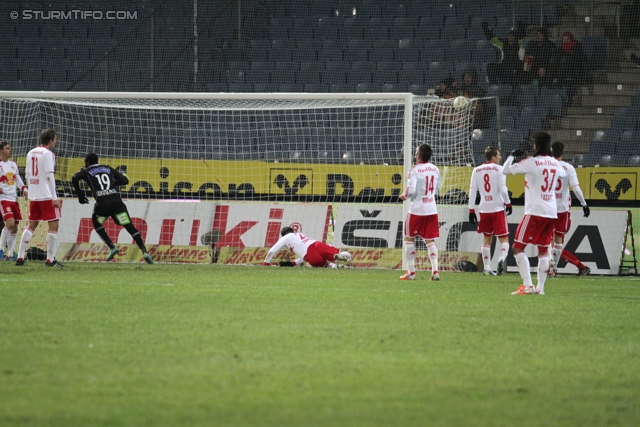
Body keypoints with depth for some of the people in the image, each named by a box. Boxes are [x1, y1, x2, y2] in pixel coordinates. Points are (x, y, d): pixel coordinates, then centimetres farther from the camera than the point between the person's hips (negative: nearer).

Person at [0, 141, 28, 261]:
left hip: (14, 199, 7)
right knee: (10, 223, -22)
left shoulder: (13, 164, 13)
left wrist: (23, 189, 6)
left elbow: (18, 179, 23)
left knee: (15, 228, 6)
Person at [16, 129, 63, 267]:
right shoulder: (47, 154, -10)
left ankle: (20, 257, 8)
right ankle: (50, 259, -7)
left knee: (31, 225, 13)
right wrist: (54, 198, -14)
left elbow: (27, 175, 15)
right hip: (47, 196, -7)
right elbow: (49, 176, -15)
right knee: (53, 225, -3)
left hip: (33, 196, 7)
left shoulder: (31, 153, 12)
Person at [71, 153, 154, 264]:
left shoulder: (86, 171, 16)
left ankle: (112, 247, 11)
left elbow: (75, 178, -4)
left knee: (96, 223, 26)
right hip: (116, 200, 2)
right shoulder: (108, 169, 25)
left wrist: (80, 195, 6)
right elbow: (125, 180, 18)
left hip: (102, 203, -2)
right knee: (130, 227, 2)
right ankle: (144, 252, -13)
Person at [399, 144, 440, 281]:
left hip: (417, 209, -5)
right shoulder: (435, 170, 5)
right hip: (432, 210, 5)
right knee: (430, 241, 8)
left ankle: (411, 272, 8)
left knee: (409, 239, 10)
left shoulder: (415, 170, -13)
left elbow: (411, 191, -18)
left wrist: (404, 196, 1)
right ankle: (435, 271, -5)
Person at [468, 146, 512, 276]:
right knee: (504, 238, 2)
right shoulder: (499, 169, -6)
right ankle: (502, 259, -24)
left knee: (487, 238, 15)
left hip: (484, 210, 4)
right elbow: (503, 189, -13)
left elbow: (472, 191, 5)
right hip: (498, 209, -4)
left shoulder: (476, 171, 7)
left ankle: (487, 267, 10)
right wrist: (508, 204, 0)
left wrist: (471, 210, 8)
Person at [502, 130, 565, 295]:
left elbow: (506, 170, -5)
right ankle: (540, 287, 10)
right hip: (551, 212, 6)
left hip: (535, 212, -6)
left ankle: (528, 286, -15)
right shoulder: (555, 163, 9)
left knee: (518, 248, -2)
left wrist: (512, 155, 13)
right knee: (543, 250, 15)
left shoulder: (531, 162, -9)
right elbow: (562, 173, 33)